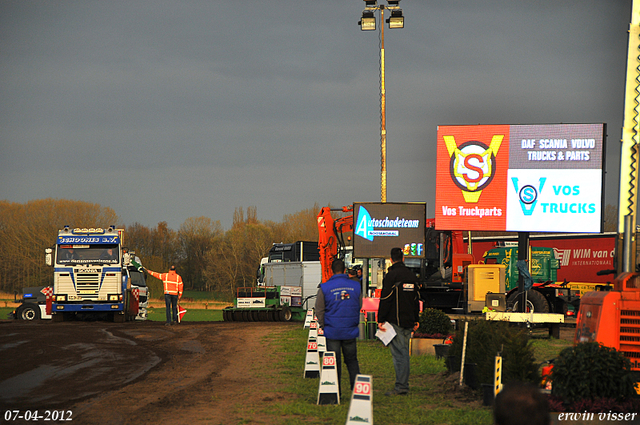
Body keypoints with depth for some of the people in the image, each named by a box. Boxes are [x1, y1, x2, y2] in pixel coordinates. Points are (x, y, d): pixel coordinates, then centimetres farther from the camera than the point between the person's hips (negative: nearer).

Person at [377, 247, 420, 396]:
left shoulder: (391, 276, -10)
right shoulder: (412, 276, 13)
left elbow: (385, 299, -13)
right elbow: (416, 299, 19)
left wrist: (381, 320, -10)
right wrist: (416, 320, 25)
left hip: (395, 321, -7)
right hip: (409, 322, 7)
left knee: (398, 354, -8)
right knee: (404, 353, 12)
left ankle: (400, 387, -11)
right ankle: (404, 385, 15)